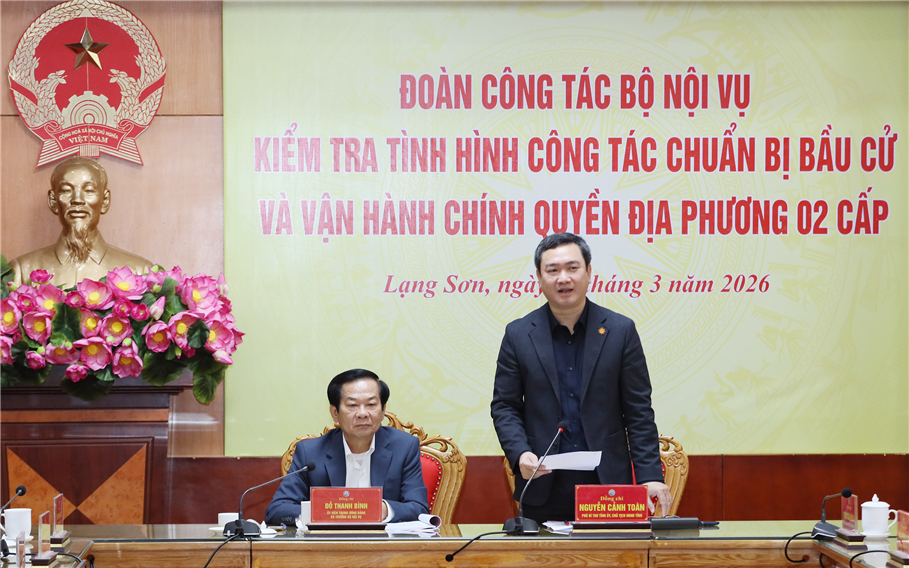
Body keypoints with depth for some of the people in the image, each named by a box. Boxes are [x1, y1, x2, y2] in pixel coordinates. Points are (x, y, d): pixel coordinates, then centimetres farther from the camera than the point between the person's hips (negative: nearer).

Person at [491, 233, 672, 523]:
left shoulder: (620, 330, 4)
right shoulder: (518, 334, 5)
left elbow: (638, 411, 3)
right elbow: (504, 406, 7)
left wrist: (650, 476, -5)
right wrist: (520, 453, -11)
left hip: (608, 486, 0)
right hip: (544, 488, 0)